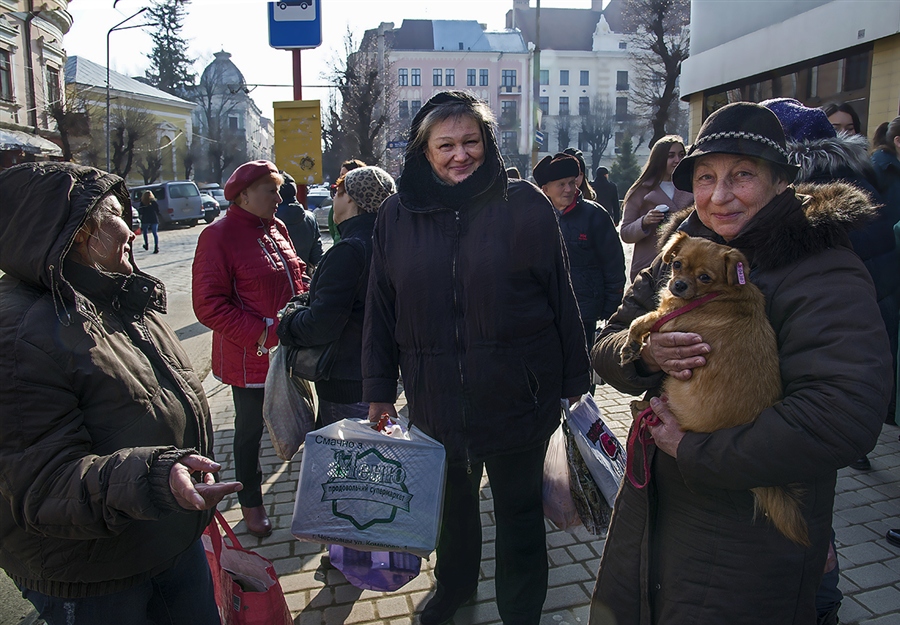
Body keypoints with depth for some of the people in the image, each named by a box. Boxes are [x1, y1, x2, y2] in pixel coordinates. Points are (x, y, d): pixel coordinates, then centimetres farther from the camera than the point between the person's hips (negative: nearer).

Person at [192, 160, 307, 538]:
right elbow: (208, 305, -18)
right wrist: (262, 333, -23)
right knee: (250, 429, 11)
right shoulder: (219, 236, -14)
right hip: (248, 358, -6)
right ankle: (251, 504, 31)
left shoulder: (277, 229, 8)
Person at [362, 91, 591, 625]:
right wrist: (379, 390, 4)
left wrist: (575, 379, -3)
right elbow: (381, 309, 3)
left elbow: (561, 296, -5)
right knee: (452, 499, 24)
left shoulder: (524, 204, -7)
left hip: (517, 394, -3)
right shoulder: (399, 215, 0)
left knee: (519, 507, 14)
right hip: (435, 395, 3)